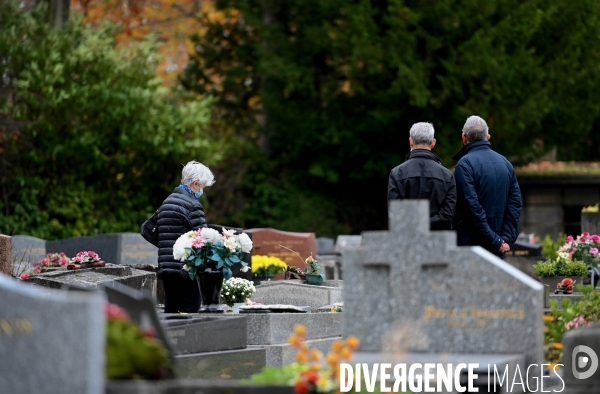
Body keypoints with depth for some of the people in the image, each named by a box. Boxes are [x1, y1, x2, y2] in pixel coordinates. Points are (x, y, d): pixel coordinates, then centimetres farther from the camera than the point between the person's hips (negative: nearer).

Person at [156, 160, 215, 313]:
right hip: (186, 269, -8)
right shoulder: (192, 205, -10)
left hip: (165, 269, 8)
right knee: (190, 312, -6)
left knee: (170, 312, 10)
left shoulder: (166, 202, 17)